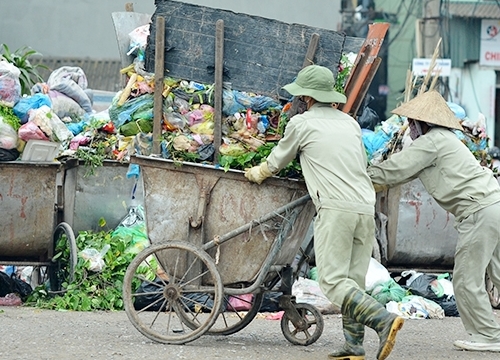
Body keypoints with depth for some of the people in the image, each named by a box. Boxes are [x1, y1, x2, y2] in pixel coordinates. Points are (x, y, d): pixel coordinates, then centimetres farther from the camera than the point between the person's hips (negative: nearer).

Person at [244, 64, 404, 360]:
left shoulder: (302, 123, 5)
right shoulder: (350, 123, 21)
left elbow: (276, 163, 18)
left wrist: (255, 174, 38)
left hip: (336, 209, -6)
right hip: (366, 208, 7)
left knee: (333, 280, -9)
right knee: (353, 280, 9)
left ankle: (383, 319, -26)